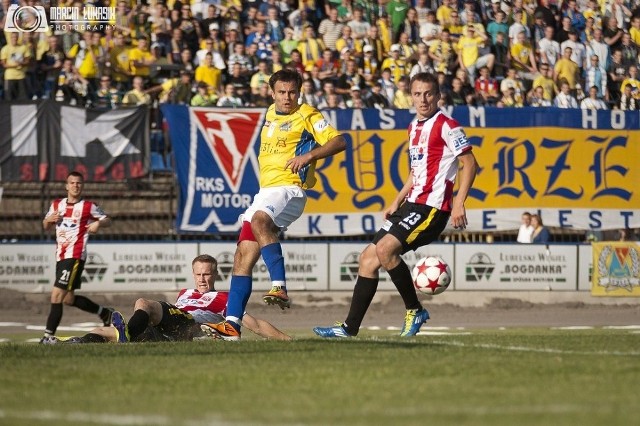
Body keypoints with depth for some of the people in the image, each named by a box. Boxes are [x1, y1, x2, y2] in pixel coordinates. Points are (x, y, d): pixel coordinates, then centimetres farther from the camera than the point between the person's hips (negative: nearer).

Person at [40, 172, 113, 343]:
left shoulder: (88, 207, -2)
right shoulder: (57, 205, 13)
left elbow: (107, 220, 7)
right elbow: (46, 227, 22)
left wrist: (98, 223, -15)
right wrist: (49, 220, -1)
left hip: (75, 256, -7)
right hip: (60, 257, 7)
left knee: (57, 295, -16)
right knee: (69, 299, 16)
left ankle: (48, 336, -15)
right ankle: (104, 312, 36)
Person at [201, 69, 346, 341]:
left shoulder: (306, 115, -2)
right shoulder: (270, 114, 19)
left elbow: (339, 142, -12)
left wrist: (309, 155, -24)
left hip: (290, 190, -8)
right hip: (265, 192, 8)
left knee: (259, 221, -37)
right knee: (243, 257, 0)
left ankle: (280, 288, -44)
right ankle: (232, 324, -2)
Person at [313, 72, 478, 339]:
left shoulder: (446, 126, -9)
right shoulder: (414, 127, 18)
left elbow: (469, 163, -12)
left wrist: (459, 204, -20)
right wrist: (397, 202, 20)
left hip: (432, 207, -9)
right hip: (412, 205, 9)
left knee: (385, 248, -25)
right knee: (368, 258, 6)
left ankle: (415, 310, -9)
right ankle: (350, 328, 10)